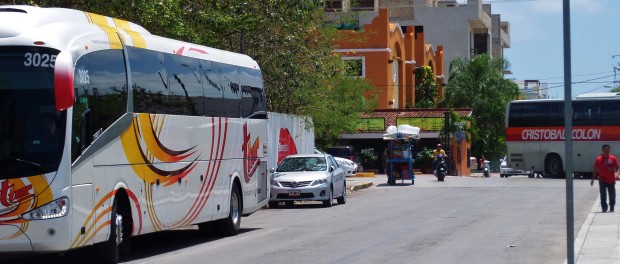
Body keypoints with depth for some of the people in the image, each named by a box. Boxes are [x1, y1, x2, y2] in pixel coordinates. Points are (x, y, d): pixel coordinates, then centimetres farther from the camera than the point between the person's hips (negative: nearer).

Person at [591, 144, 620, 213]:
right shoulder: (598, 159, 1)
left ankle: (612, 207, 25)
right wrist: (593, 179, 3)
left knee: (612, 195, 9)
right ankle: (604, 208, -2)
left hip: (611, 180, 1)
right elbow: (595, 170, 5)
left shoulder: (613, 158, 2)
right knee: (603, 195, -5)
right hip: (602, 181, -1)